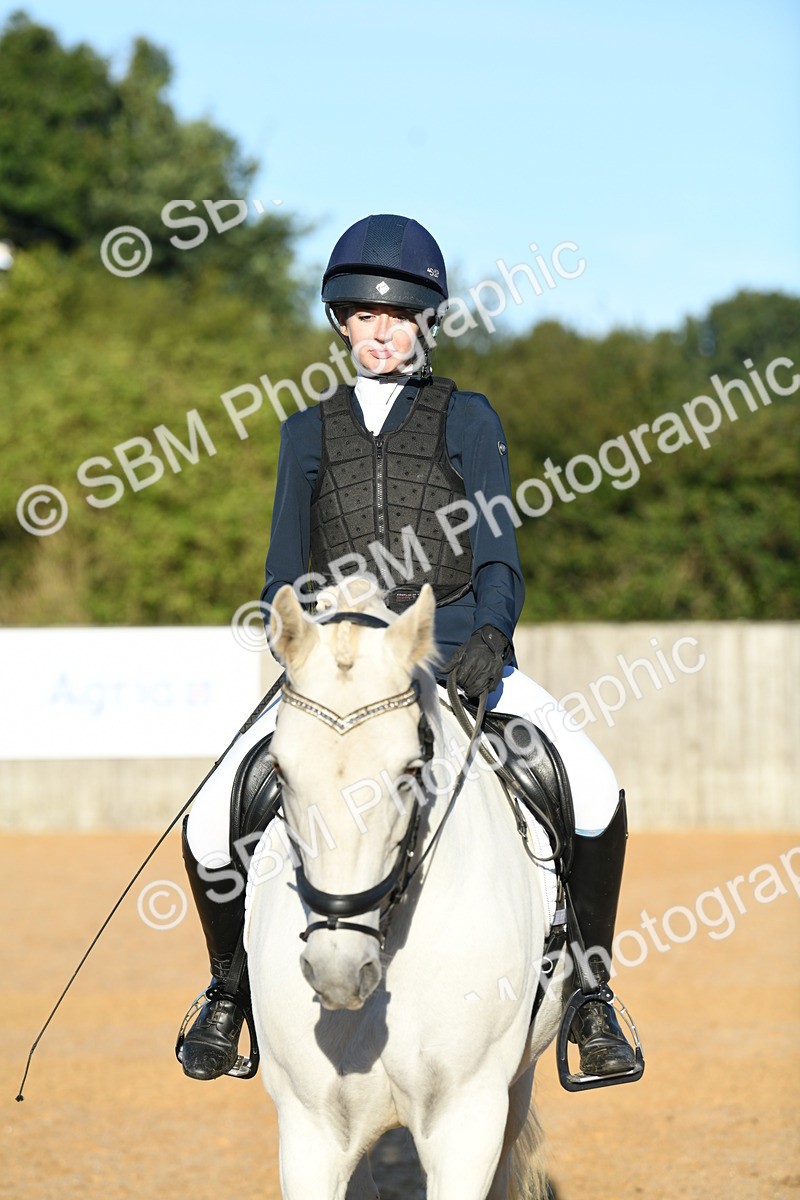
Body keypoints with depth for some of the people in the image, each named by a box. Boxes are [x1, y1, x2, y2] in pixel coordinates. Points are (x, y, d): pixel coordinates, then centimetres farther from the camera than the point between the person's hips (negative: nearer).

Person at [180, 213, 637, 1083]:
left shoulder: (467, 418, 11)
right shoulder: (309, 433, 16)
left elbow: (497, 554, 2)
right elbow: (286, 574, 11)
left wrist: (491, 636, -18)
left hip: (454, 649, -1)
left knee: (595, 799, -22)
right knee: (210, 831, -15)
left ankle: (588, 993, -1)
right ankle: (230, 988, 14)